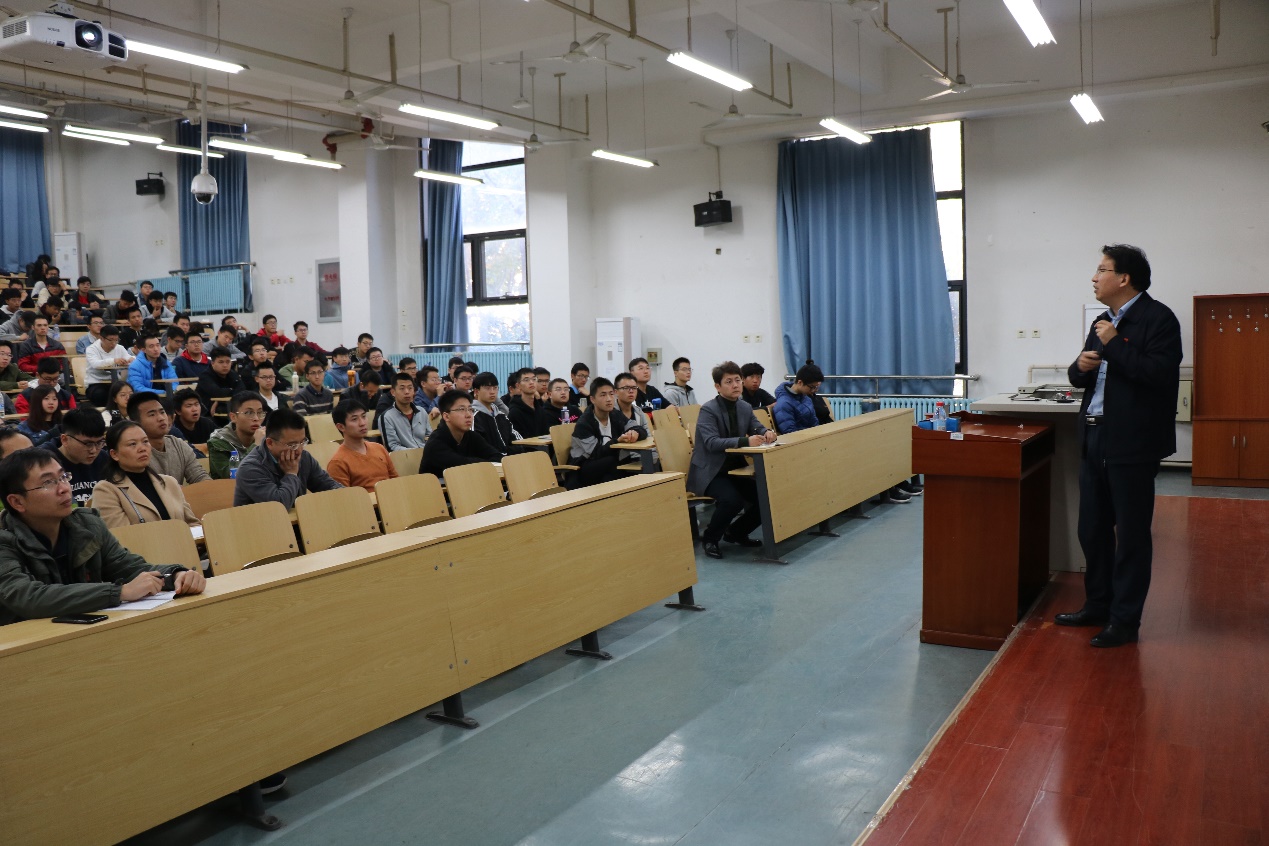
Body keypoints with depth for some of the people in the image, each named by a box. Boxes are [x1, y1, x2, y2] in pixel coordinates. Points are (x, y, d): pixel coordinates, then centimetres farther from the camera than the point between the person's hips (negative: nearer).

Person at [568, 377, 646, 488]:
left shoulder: (616, 416, 4)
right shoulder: (583, 424, -15)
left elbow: (643, 430, 0)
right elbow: (596, 453, -21)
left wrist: (635, 433, -25)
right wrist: (618, 441, -37)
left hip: (609, 468, 5)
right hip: (582, 470, -5)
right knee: (611, 460, -33)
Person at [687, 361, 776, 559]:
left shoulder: (745, 407, 6)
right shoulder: (708, 410, -16)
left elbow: (757, 428, 12)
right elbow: (712, 442, -28)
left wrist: (767, 433, -14)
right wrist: (745, 441, -38)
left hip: (736, 469, 7)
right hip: (710, 472, -7)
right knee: (732, 499, -32)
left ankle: (736, 532, 18)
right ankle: (709, 538, -5)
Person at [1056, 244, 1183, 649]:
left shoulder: (1158, 318, -10)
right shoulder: (1103, 322, 15)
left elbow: (1159, 373, -23)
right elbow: (1080, 377, 19)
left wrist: (1114, 345, -18)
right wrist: (1080, 366, -3)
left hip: (1131, 443, -8)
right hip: (1095, 438, 8)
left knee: (1131, 533, 2)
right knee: (1092, 529, 15)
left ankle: (1125, 620, 11)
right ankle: (1097, 605, 28)